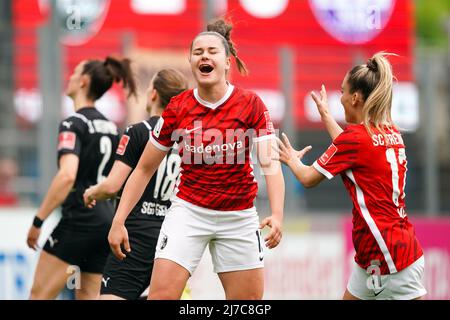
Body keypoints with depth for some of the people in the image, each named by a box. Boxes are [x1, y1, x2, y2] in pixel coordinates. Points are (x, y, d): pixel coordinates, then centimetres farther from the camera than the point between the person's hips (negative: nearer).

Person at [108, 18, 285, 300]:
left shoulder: (251, 104, -8)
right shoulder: (178, 108, -6)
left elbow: (270, 163, -14)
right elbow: (145, 169, 2)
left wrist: (277, 215, -30)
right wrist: (119, 221, -3)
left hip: (239, 216, 1)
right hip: (189, 211, -1)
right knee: (162, 294, -15)